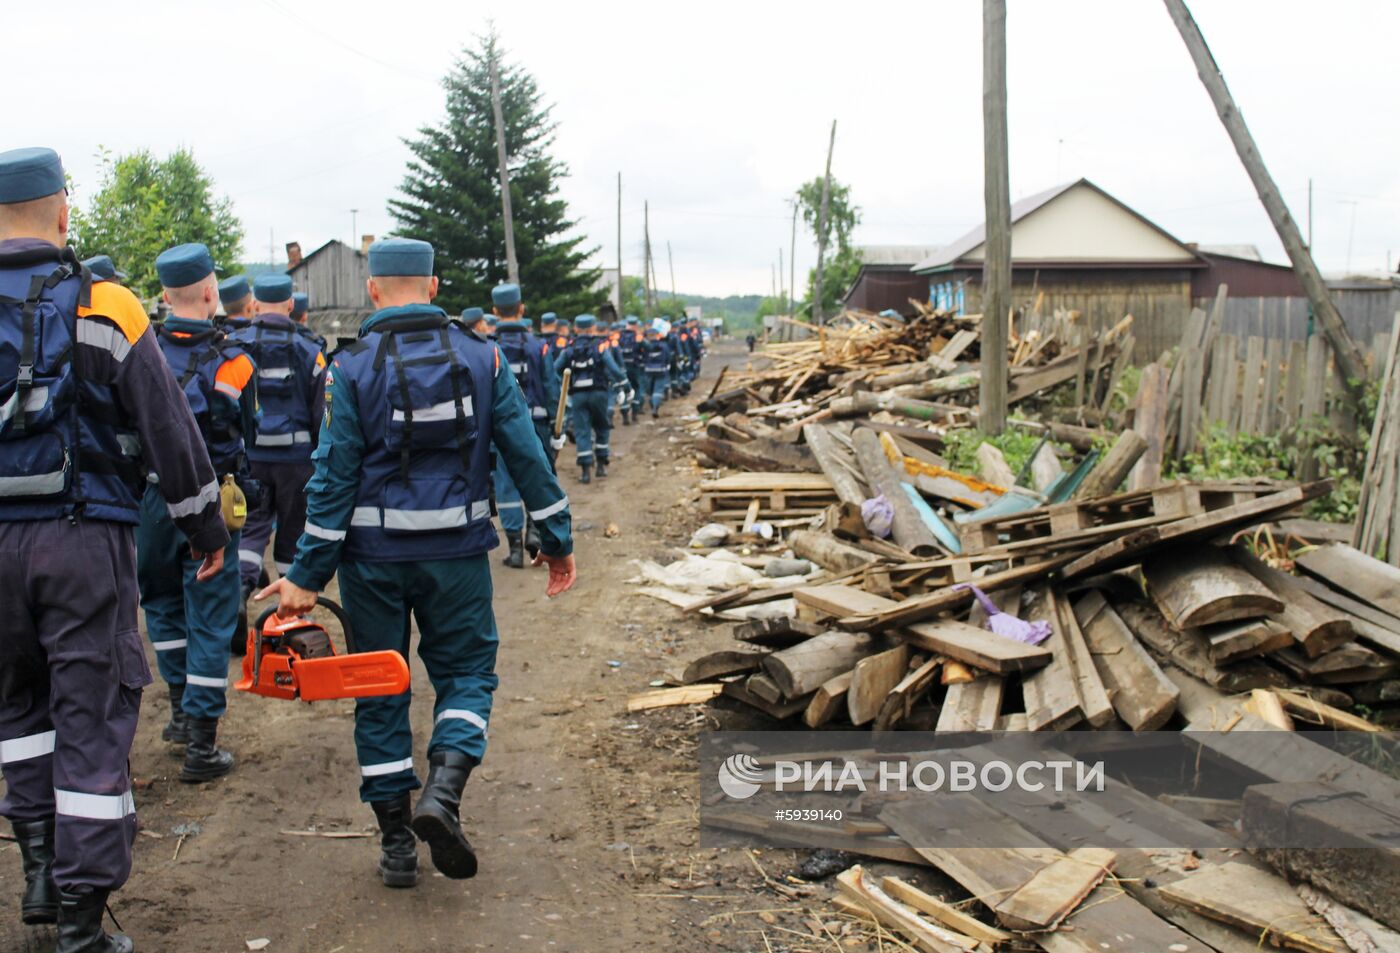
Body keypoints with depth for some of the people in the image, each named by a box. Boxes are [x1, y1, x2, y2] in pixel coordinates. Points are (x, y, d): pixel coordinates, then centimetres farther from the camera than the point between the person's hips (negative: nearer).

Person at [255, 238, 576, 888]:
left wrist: (307, 576, -6)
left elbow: (334, 477, -9)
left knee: (380, 693, 11)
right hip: (457, 551, 1)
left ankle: (396, 842, 14)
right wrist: (557, 541, 8)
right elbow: (526, 456, -1)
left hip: (374, 555, 0)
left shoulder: (352, 368, -6)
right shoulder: (482, 358, -1)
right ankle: (444, 788, -10)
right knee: (466, 671, 14)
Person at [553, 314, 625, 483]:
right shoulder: (601, 345, 0)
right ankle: (601, 465, 17)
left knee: (582, 431, 1)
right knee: (601, 428, 16)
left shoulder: (570, 348, 6)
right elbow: (613, 368, -12)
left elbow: (555, 369, 1)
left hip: (577, 394, 1)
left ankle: (585, 469, -7)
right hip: (597, 391, -1)